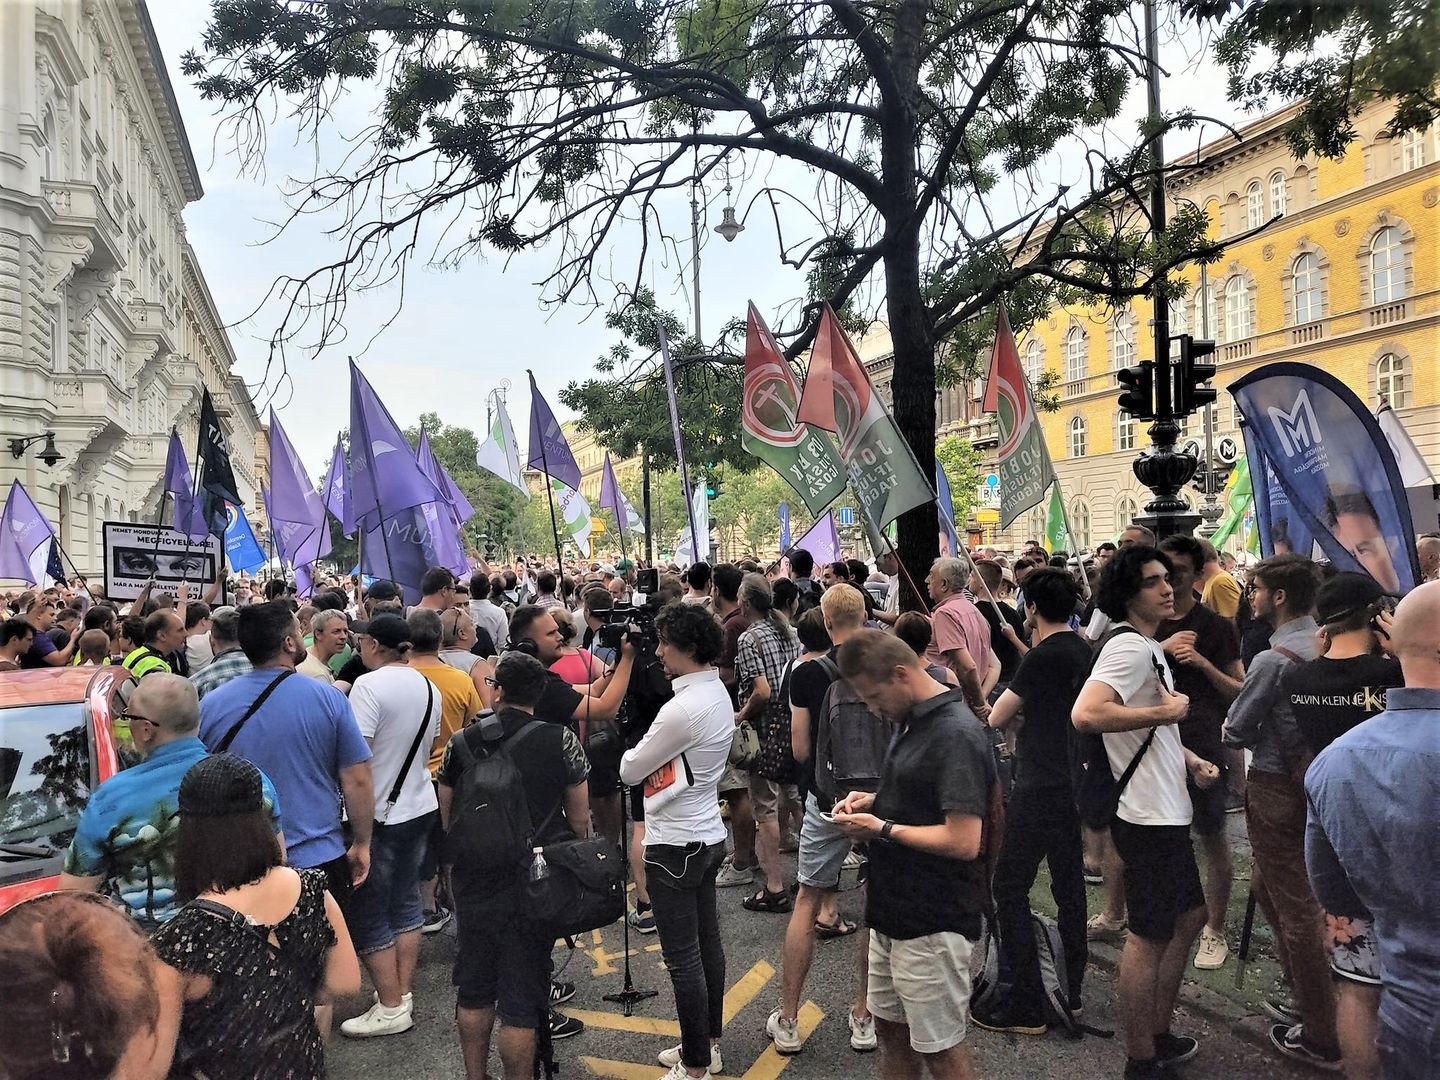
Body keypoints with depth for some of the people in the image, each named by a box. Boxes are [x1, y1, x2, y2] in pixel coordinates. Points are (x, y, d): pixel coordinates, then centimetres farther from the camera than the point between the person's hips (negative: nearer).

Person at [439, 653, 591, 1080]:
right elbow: (579, 819, -5)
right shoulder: (561, 741, -11)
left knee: (474, 988, 20)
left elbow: (446, 818, 6)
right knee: (521, 998, 7)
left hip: (473, 881, 3)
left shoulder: (461, 742, -4)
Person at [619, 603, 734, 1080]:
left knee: (683, 958, 2)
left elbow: (631, 771, -14)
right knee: (707, 943, 19)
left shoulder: (683, 709, -26)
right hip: (708, 836, 10)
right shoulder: (718, 693, 4)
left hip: (675, 845, -10)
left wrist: (632, 750, 4)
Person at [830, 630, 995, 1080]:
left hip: (933, 923, -9)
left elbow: (963, 841, -27)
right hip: (895, 909, 9)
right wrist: (874, 801, 2)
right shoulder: (912, 720, 7)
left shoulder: (956, 735, -22)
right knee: (892, 1030, 20)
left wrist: (883, 829, -18)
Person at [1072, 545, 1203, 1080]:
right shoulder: (1129, 647, -21)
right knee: (1150, 937, 1)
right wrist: (1164, 711, -27)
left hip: (1165, 810, 11)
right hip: (1149, 815, -11)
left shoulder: (1146, 645, 13)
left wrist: (1188, 758, 15)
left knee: (1190, 916, 22)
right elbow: (1085, 714, -38)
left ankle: (1158, 1034, 36)